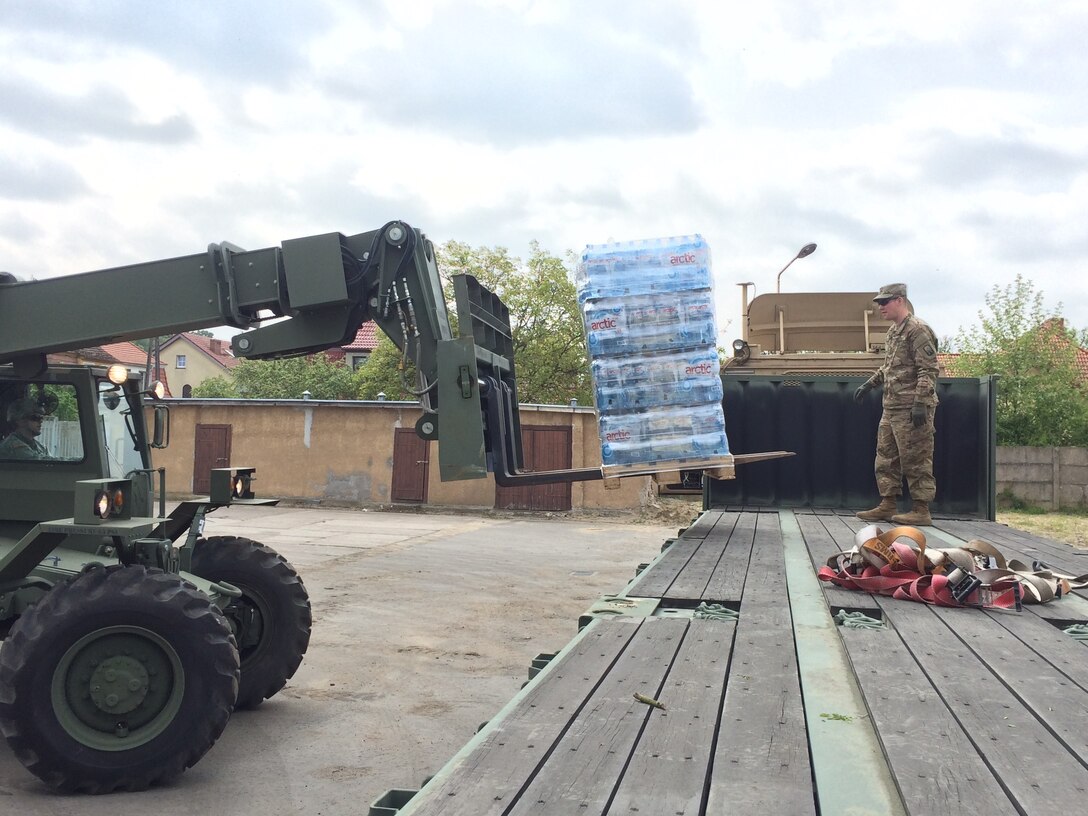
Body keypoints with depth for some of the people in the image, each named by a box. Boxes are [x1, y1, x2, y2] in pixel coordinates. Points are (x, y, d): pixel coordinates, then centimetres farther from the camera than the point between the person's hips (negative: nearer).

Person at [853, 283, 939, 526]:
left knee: (915, 460, -4)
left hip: (911, 408, -10)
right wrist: (869, 384, 23)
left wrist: (920, 403, -23)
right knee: (886, 457, 12)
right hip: (891, 406, 10)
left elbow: (928, 370, -18)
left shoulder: (917, 329, -12)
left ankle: (921, 511, 2)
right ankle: (888, 506, 18)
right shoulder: (893, 331, 17)